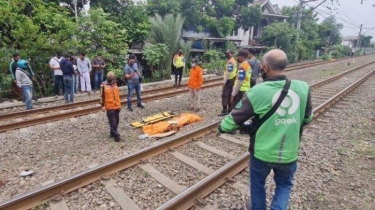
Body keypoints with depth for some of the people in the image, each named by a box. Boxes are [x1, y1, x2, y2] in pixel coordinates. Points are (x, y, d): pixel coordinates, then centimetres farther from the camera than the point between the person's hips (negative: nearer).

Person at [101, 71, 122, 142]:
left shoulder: (115, 84, 8)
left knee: (117, 120, 13)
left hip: (116, 106, 6)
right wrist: (102, 106, -9)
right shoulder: (104, 85, -8)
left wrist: (119, 104, 14)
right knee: (113, 122, -3)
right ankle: (116, 135, 2)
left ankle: (113, 133, 29)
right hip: (109, 107, -6)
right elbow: (102, 96, -6)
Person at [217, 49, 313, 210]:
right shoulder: (303, 88, -9)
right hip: (289, 153, 3)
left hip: (262, 153, -2)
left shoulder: (258, 91, -19)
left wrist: (222, 128, 10)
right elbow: (307, 118, 7)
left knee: (258, 184, 24)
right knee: (284, 184, 29)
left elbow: (235, 117, -9)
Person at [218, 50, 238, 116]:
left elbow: (228, 73, -23)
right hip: (232, 79, 10)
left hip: (229, 80, -10)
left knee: (224, 95, -8)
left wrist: (224, 82, -23)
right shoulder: (234, 61, 15)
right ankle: (230, 109, 20)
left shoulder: (230, 62, -17)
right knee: (229, 95, 14)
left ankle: (225, 111, -7)